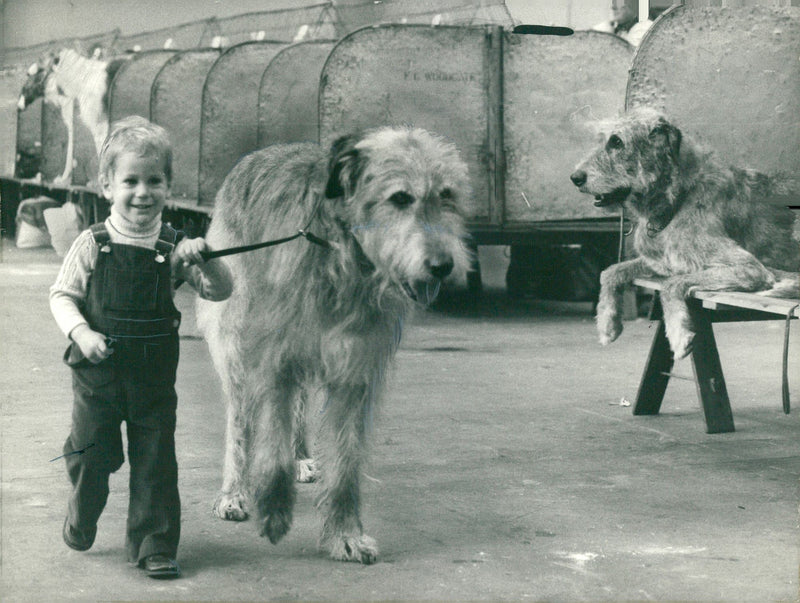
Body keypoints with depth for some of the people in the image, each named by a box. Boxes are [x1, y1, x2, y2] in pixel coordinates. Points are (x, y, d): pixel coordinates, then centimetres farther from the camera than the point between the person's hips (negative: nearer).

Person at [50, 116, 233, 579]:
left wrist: (204, 260, -23)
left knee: (155, 462, 3)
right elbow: (62, 295, 1)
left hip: (154, 378, 1)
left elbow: (221, 291, -4)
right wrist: (81, 332, -16)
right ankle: (81, 523, 38)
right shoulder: (93, 245, -6)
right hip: (97, 372, 0)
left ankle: (155, 545, 14)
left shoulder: (174, 249, -4)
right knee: (91, 454, 11)